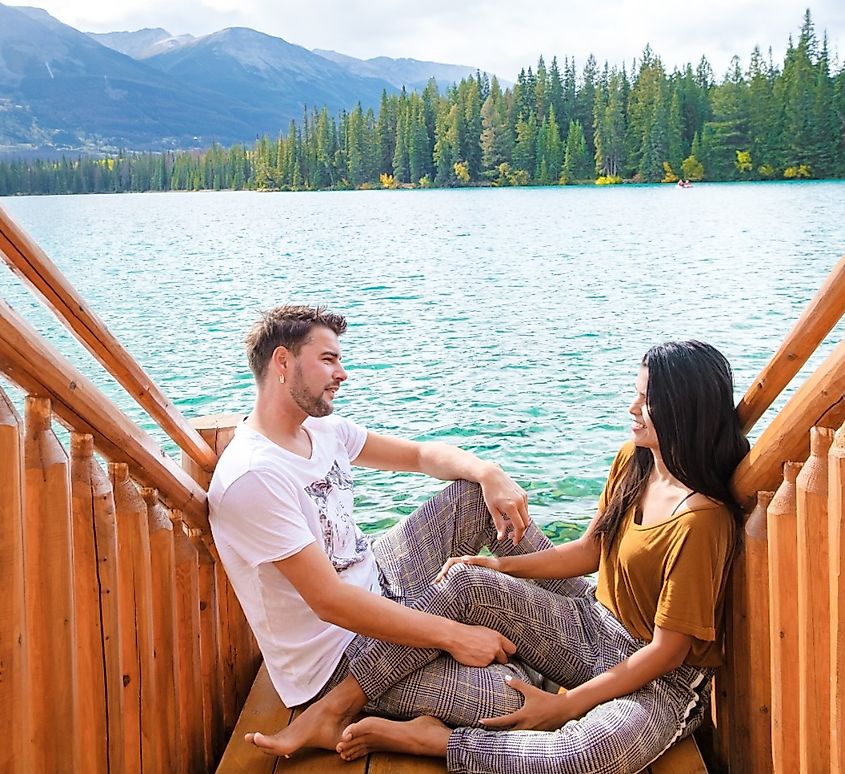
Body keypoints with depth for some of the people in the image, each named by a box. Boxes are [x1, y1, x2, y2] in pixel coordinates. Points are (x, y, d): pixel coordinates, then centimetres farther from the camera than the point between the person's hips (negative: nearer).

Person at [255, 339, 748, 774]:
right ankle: (336, 705, -14)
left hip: (664, 681, -7)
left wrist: (565, 706, -18)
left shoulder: (701, 519, -24)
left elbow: (667, 651, -20)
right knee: (465, 583, -12)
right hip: (592, 626, 8)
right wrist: (502, 567, 4)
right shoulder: (632, 461, 1)